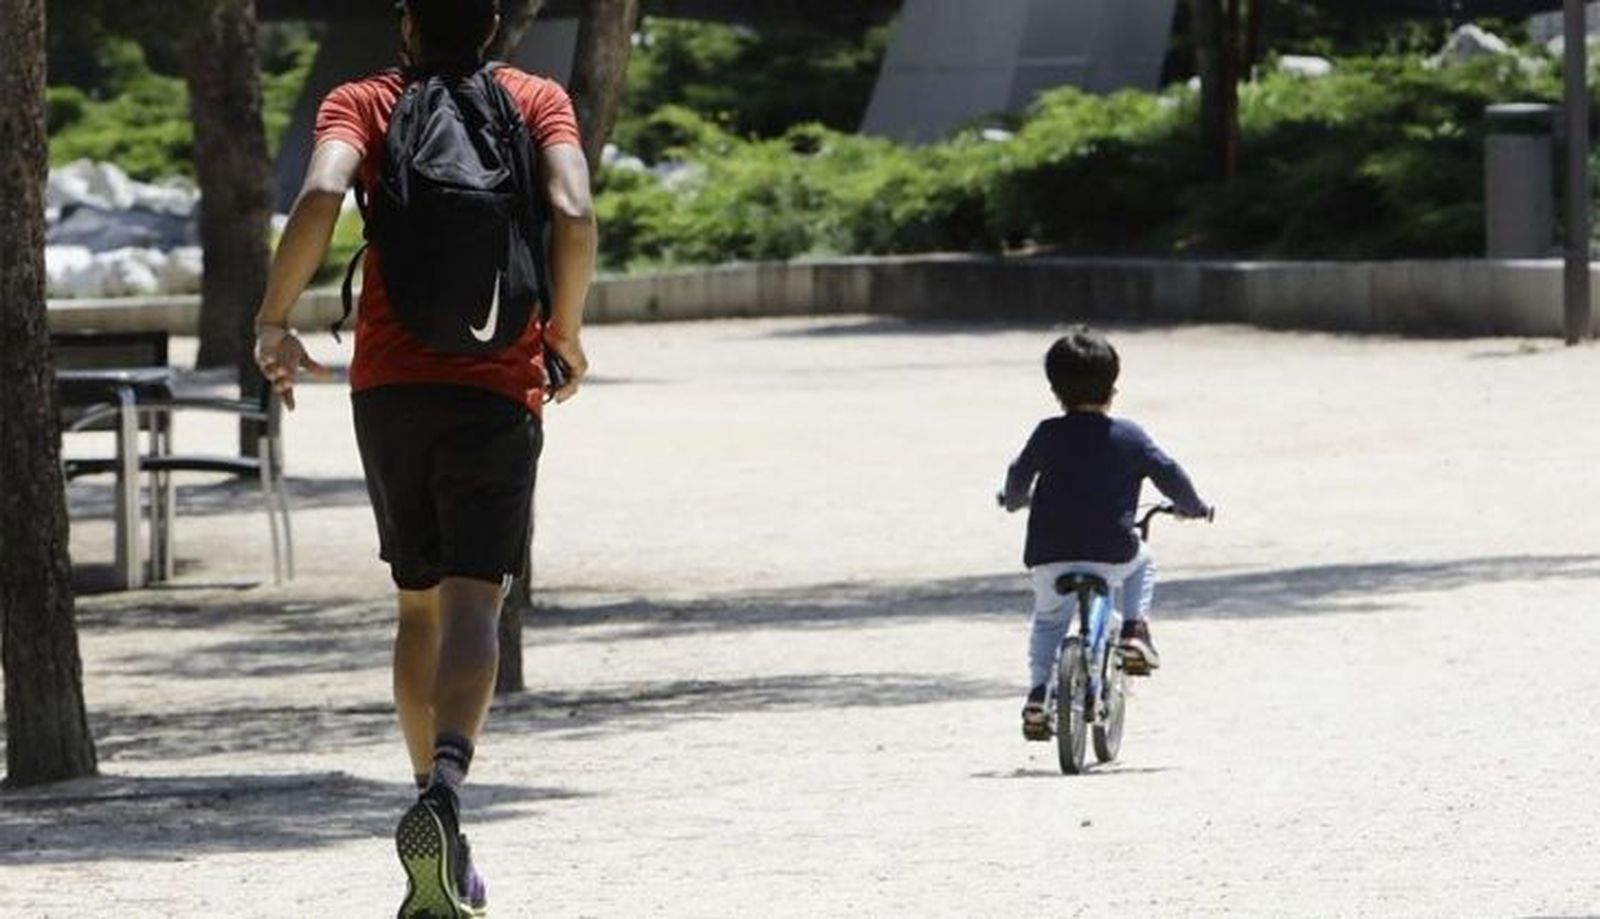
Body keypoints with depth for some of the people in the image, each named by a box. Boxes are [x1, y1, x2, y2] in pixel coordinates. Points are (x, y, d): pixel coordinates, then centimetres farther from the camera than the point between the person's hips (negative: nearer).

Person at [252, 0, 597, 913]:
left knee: (419, 604, 15)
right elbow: (574, 214, -11)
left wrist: (274, 322, -6)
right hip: (499, 387, -2)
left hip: (389, 383, 2)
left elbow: (320, 196, -14)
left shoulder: (361, 105, 7)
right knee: (473, 605, -9)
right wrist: (566, 332, 2)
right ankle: (446, 792, -36)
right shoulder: (539, 101, 6)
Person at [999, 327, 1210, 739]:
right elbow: (1168, 474, 6)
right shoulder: (1130, 437, 1)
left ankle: (1038, 693, 6)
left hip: (1049, 556, 1)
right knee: (1141, 563, 32)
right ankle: (1135, 631, 13)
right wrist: (1193, 507, 26)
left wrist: (1014, 500, 42)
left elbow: (1019, 477, 19)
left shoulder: (1048, 435, 5)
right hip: (1111, 556, -1)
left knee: (1047, 620, 23)